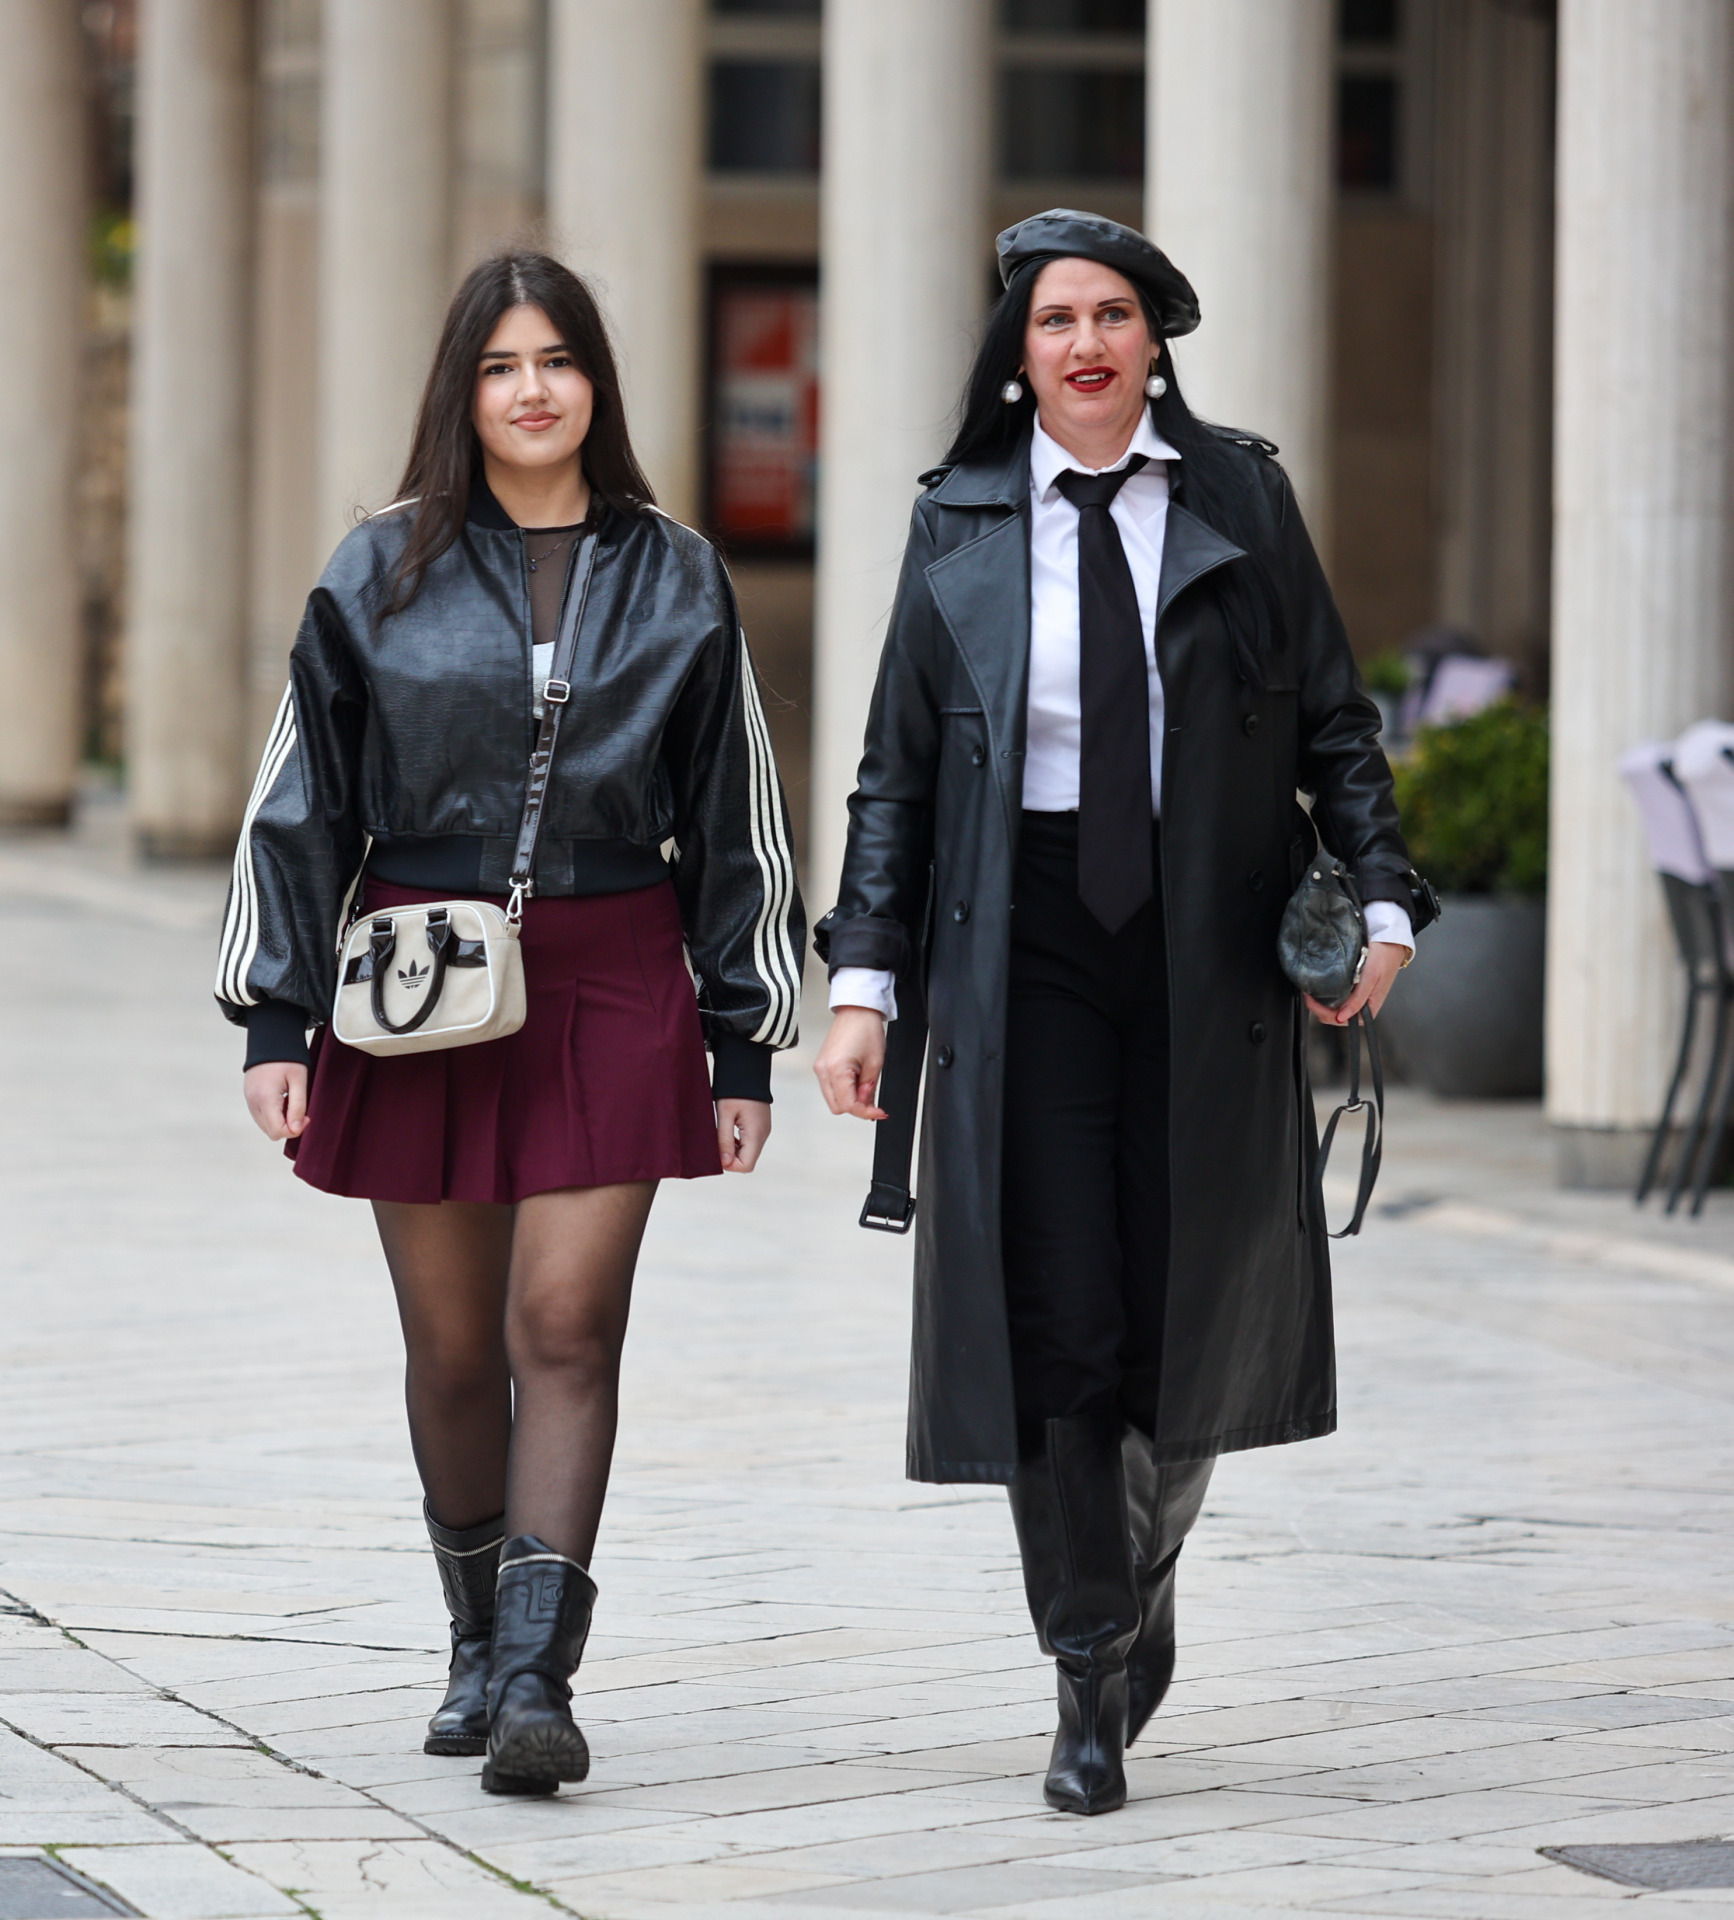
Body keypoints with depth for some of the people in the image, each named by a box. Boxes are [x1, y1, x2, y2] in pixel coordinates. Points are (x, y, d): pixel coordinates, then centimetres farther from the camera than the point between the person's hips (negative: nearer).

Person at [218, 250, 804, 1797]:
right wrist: (276, 1019, -1)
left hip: (609, 985, -1)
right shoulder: (382, 577, 5)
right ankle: (478, 1644, 25)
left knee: (568, 1326, -10)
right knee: (453, 1345, 7)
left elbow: (737, 825, 9)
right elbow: (301, 806, 6)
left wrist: (745, 1045, 6)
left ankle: (538, 1676, -13)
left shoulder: (676, 580, 7)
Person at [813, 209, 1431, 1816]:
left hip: (1207, 957, 1)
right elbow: (897, 768, 7)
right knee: (1054, 1324, -6)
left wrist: (1378, 896, -8)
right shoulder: (961, 527, 5)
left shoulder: (1239, 499, 4)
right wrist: (864, 979, -1)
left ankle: (1142, 1564, 35)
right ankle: (1091, 1683, 2)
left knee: (1197, 1311, 6)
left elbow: (1332, 719, 6)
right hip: (1025, 955, -1)